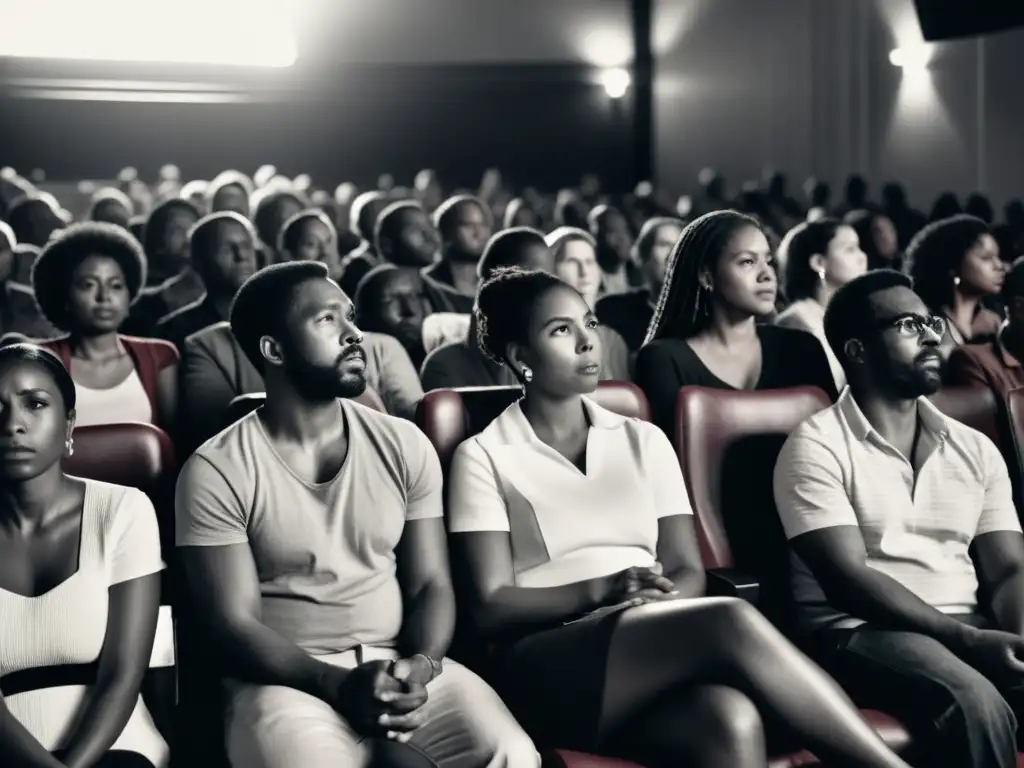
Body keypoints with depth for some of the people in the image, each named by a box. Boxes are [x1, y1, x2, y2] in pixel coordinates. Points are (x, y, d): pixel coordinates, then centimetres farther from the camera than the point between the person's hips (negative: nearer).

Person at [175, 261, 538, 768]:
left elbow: (430, 584, 8)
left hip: (403, 667, 3)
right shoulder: (216, 472, -4)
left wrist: (420, 665, -14)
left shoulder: (403, 446, 8)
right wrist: (338, 684, -21)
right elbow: (232, 624, -7)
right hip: (288, 680, -3)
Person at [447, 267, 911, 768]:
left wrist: (657, 598, -12)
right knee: (730, 623, -33)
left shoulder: (643, 440, 20)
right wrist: (600, 591, -16)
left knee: (729, 722, -36)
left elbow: (688, 572, 12)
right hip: (550, 670, -4)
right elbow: (489, 608, -1)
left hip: (656, 650, 4)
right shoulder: (483, 458, 8)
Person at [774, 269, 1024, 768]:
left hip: (970, 629, 5)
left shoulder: (975, 449, 16)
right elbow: (847, 579, -12)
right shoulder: (817, 446, -2)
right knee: (973, 702, -34)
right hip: (863, 630, -5)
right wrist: (969, 640, -20)